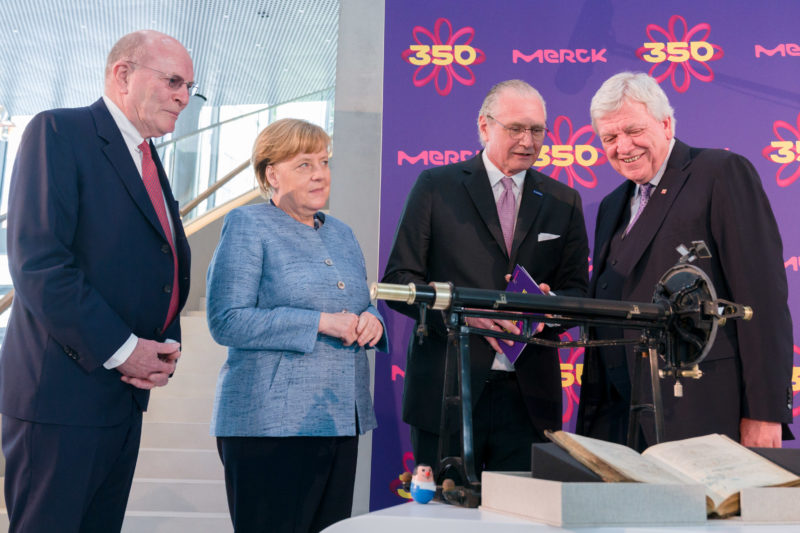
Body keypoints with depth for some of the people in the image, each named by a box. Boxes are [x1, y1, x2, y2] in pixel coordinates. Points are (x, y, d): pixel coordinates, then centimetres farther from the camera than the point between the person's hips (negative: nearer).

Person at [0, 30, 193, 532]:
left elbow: (173, 264, 19)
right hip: (63, 393, -8)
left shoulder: (149, 161, 16)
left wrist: (167, 345, 1)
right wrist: (120, 350, -17)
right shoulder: (58, 132, -9)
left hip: (125, 393, 8)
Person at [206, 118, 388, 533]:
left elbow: (363, 308, 23)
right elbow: (226, 322, -14)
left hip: (341, 421, 7)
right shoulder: (248, 226, -4)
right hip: (271, 423, -6)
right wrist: (319, 322, -19)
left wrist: (371, 322, -2)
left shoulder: (341, 234, 16)